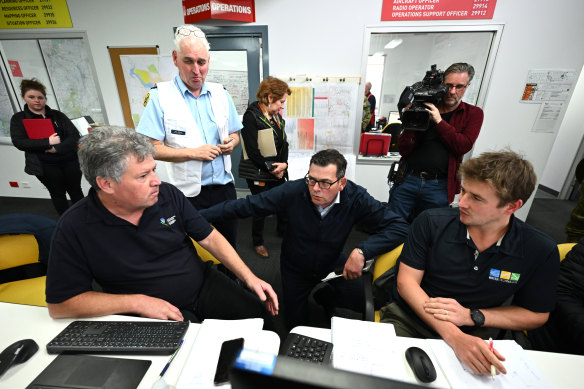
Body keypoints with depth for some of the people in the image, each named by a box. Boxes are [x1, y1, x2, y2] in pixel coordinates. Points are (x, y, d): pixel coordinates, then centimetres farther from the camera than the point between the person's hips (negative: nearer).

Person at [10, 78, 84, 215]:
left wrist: (57, 148, -17)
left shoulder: (58, 115, 7)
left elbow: (74, 135, -3)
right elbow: (18, 142, -7)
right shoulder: (18, 119, 5)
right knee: (58, 194, 8)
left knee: (75, 191, 10)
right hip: (46, 166, -1)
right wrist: (47, 142, -18)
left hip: (70, 161, 1)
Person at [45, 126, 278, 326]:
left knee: (259, 316, -5)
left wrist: (249, 276, -8)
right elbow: (59, 305, -8)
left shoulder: (168, 195, -8)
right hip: (154, 312, -2)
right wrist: (137, 302, -17)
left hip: (204, 284, 3)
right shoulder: (73, 229, -14)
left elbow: (209, 237, -3)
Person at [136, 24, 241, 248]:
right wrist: (194, 153, -19)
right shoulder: (161, 96, -6)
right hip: (189, 192, -3)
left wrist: (231, 143, -8)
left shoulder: (220, 93, 7)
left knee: (229, 244, 19)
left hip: (224, 186, 4)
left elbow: (234, 134, 15)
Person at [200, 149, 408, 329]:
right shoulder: (293, 191, -26)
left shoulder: (356, 198, -25)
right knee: (295, 323, 7)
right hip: (295, 269, 0)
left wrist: (361, 251, -39)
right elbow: (245, 206, -22)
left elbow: (398, 226, -25)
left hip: (332, 264, 1)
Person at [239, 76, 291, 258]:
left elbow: (284, 143, 9)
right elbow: (253, 151, -19)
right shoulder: (251, 116, -15)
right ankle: (257, 242, 29)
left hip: (278, 171, 7)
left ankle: (283, 230, 43)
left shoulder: (277, 116, 8)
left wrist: (283, 164, -7)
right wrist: (272, 168, -14)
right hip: (259, 173, -7)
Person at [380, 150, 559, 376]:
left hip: (474, 336, 1)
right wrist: (453, 336, -24)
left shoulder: (540, 251, -7)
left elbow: (536, 315, 4)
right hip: (407, 319, 0)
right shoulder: (431, 223, -12)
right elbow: (406, 281, -12)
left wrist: (470, 316, -13)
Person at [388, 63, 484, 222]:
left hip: (439, 187, 0)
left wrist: (439, 121, -14)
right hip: (407, 179, 0)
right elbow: (403, 149, -1)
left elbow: (463, 146, -9)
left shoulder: (473, 114, 9)